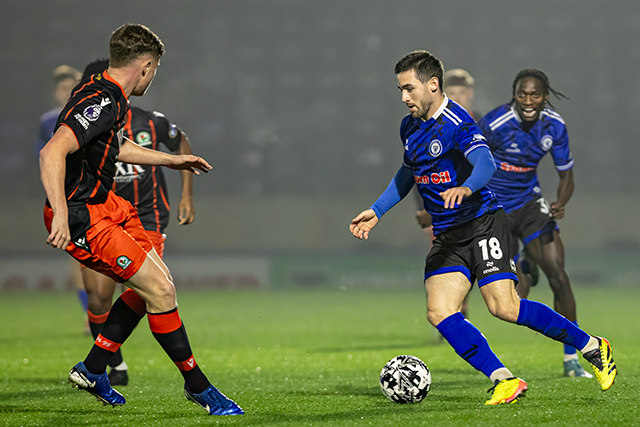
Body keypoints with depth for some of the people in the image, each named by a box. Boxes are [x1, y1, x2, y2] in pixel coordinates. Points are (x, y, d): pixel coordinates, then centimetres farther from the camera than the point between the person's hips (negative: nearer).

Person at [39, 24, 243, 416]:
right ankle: (198, 386, 1)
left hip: (105, 204, 11)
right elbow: (52, 152, -33)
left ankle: (92, 370, 21)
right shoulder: (102, 103, -23)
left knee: (154, 283, 14)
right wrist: (60, 215, -40)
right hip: (81, 218, -11)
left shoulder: (107, 95, 10)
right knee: (160, 290, -11)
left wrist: (171, 160, 40)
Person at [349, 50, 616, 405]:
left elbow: (486, 163, -32)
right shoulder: (409, 127, 12)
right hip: (446, 237, 7)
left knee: (504, 307, -18)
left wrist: (466, 188, -52)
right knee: (439, 312, -14)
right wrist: (377, 211, 24)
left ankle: (592, 347, -1)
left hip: (483, 223, -7)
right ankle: (504, 381, -12)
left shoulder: (457, 123, -15)